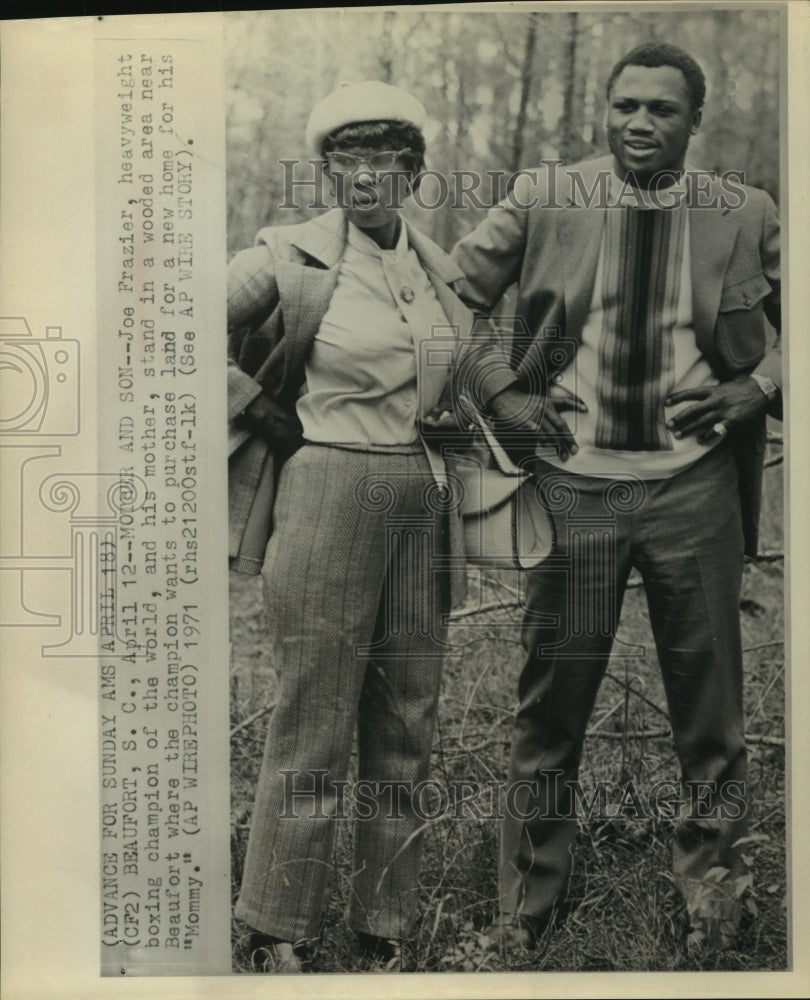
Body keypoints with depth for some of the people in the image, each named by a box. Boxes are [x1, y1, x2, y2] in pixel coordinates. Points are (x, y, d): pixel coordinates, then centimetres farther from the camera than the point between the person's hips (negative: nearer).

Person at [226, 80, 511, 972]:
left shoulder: (437, 267, 12)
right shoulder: (288, 257, -5)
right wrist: (260, 411, -4)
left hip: (424, 506, 6)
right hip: (328, 500, -6)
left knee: (407, 723, 10)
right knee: (314, 724, 1)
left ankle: (385, 924, 26)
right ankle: (279, 932, 19)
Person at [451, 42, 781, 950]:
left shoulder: (743, 216, 3)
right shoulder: (542, 200, 1)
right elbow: (450, 297, 7)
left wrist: (760, 386, -1)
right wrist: (493, 399, -2)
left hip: (696, 485, 1)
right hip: (575, 480, -1)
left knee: (707, 701, 11)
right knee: (552, 699, 6)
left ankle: (711, 898, 33)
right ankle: (526, 909, 23)